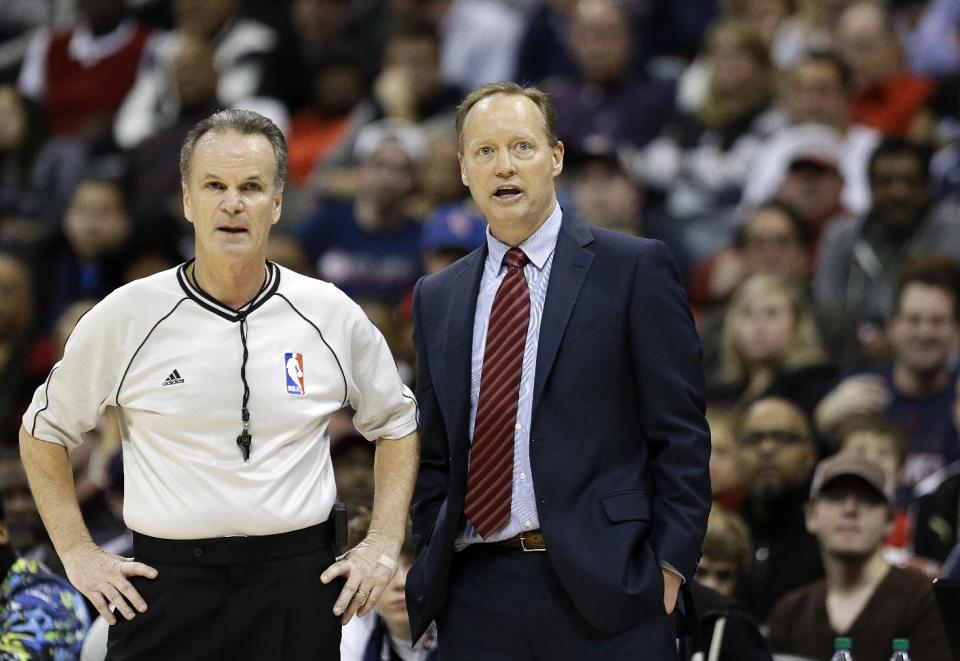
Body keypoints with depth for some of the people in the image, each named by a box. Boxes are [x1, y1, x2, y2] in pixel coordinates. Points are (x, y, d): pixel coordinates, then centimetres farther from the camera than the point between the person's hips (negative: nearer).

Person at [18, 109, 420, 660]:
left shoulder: (331, 315, 2)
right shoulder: (128, 316, -1)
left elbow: (396, 423, 17)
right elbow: (43, 431, 11)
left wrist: (383, 547, 7)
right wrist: (78, 553, 4)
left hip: (299, 590, 1)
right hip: (167, 588, -1)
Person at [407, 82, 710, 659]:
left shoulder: (636, 268, 0)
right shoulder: (437, 298, 14)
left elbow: (681, 434, -3)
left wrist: (669, 564, -10)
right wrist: (432, 570, 8)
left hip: (601, 590, -4)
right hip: (476, 602, 4)